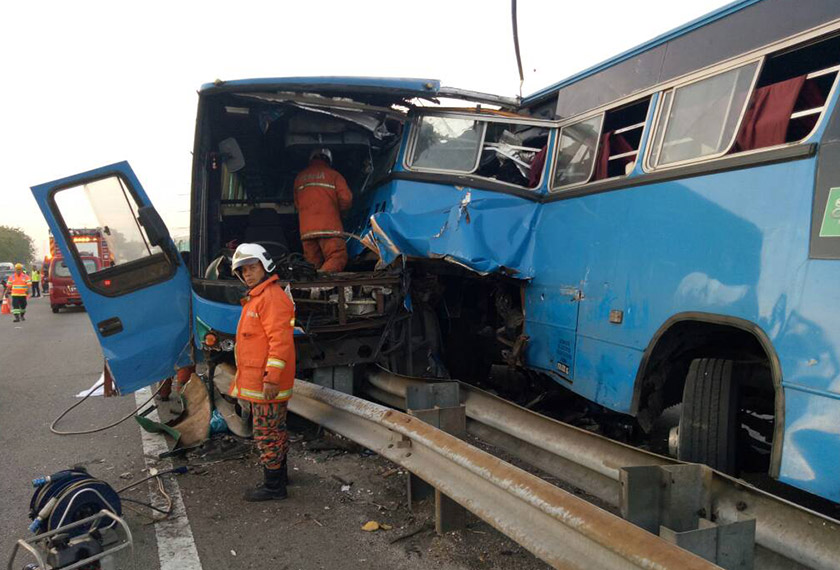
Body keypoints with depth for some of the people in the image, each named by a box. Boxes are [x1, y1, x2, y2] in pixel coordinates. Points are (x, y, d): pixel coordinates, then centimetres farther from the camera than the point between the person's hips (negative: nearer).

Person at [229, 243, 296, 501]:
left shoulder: (272, 296, -17)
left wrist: (271, 377, -27)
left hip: (266, 383, -11)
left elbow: (280, 340, -24)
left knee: (267, 434, -2)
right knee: (274, 430, 20)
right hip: (258, 380, 11)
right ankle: (280, 473, 34)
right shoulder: (256, 297, 18)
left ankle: (273, 486, 8)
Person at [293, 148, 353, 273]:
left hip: (306, 229, 5)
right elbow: (346, 199, -2)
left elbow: (297, 204, 27)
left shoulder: (300, 177, 20)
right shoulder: (333, 175, 6)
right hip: (329, 227, -5)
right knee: (338, 257, -10)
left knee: (312, 263, 10)